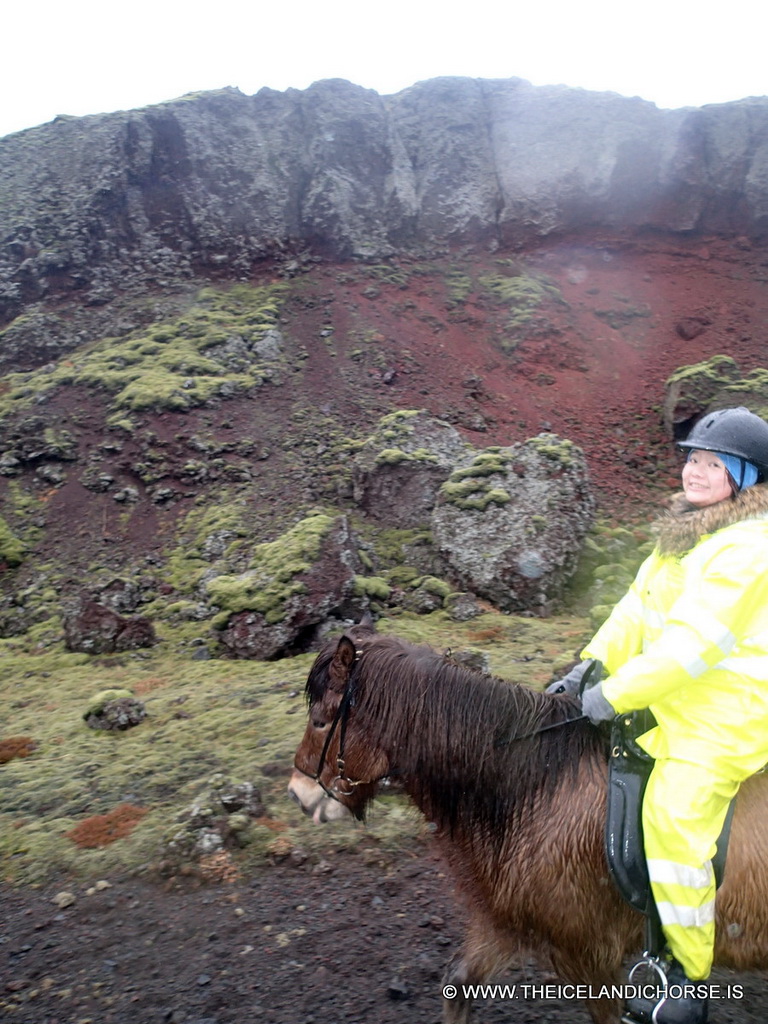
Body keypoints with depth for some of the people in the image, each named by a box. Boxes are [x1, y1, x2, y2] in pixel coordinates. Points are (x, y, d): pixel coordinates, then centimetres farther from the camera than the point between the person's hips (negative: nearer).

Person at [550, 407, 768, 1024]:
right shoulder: (688, 535, 10)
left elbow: (693, 644, -25)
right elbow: (636, 609, 10)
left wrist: (615, 695, -22)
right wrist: (592, 665, 0)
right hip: (674, 704, 10)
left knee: (672, 820, -15)